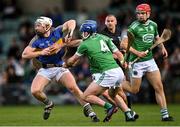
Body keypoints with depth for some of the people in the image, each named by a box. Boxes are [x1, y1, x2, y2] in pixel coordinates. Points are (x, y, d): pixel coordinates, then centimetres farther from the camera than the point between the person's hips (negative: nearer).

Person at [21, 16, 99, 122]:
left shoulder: (56, 32, -6)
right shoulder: (36, 40, -5)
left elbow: (72, 22, -2)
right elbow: (24, 55, -10)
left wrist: (70, 34, -19)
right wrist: (41, 52, -20)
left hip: (60, 67, -1)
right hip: (45, 69, 1)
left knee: (73, 87, -17)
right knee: (35, 91, -17)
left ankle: (89, 111, -8)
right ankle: (48, 104, 15)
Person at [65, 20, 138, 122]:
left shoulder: (85, 44, 4)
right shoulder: (104, 38, 16)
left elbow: (72, 61, 20)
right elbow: (119, 54, 15)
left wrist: (65, 64, 40)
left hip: (107, 74, -7)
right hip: (119, 71, 7)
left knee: (86, 96, 2)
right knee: (113, 95, 32)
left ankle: (108, 107, -15)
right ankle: (129, 114, 15)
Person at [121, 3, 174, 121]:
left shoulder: (153, 25, 6)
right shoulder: (134, 27, -13)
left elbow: (157, 38, 25)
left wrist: (162, 48, 7)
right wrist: (137, 53, -24)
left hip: (150, 60, 5)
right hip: (137, 62, -5)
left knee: (159, 87, -2)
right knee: (134, 90, 3)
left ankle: (165, 115, 1)